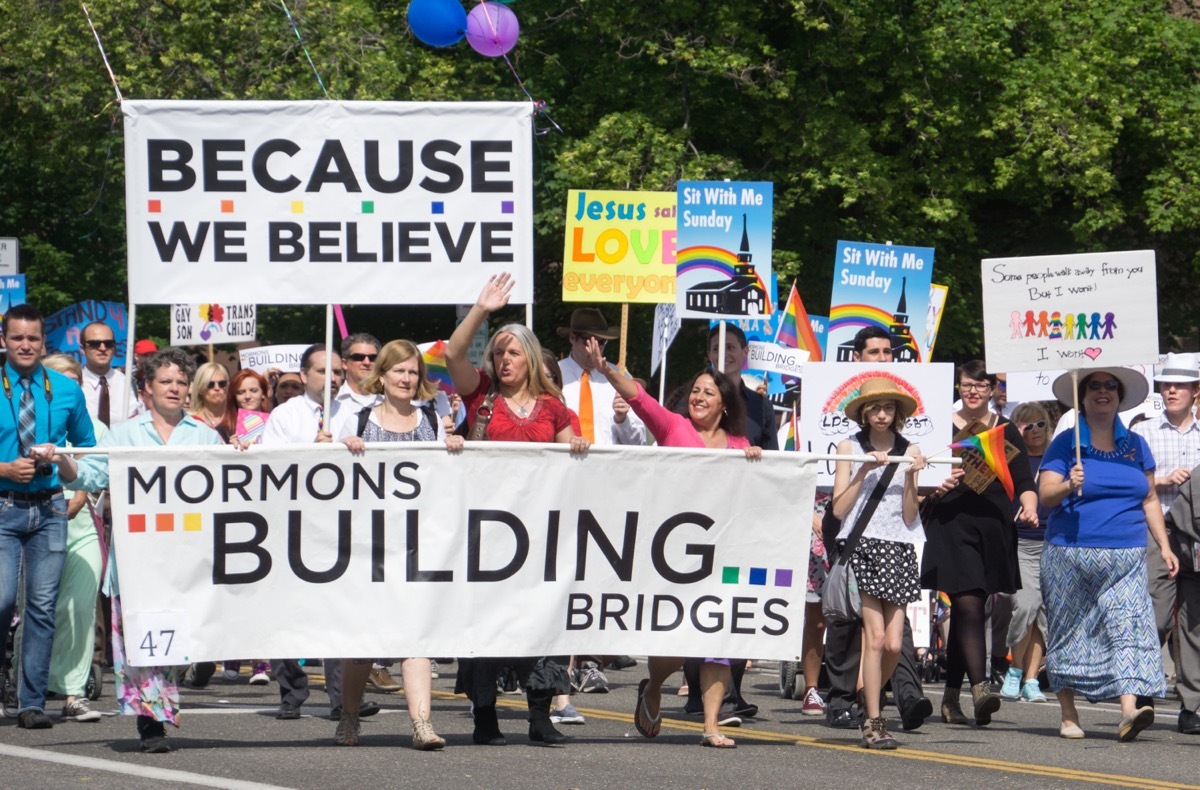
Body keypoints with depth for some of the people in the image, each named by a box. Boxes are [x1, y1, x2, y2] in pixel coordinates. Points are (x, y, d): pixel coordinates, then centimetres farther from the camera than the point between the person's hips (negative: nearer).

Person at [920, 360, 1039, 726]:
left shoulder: (1006, 431, 12)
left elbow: (1024, 482, 7)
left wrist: (1029, 506, -13)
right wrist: (937, 487, -13)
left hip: (993, 529, 2)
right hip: (951, 527, -2)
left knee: (967, 611, 9)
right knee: (968, 608, -16)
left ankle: (951, 697, 17)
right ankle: (979, 687, -27)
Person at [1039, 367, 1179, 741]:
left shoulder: (1135, 445, 14)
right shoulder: (1065, 444, 3)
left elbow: (1149, 499, 17)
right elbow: (1045, 495, -5)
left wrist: (1164, 546, 10)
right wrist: (1068, 485, -25)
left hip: (1125, 561, 2)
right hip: (1071, 556, -2)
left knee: (1130, 626, -14)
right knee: (1069, 633, 3)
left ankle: (1129, 710, -26)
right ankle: (1068, 715, 14)